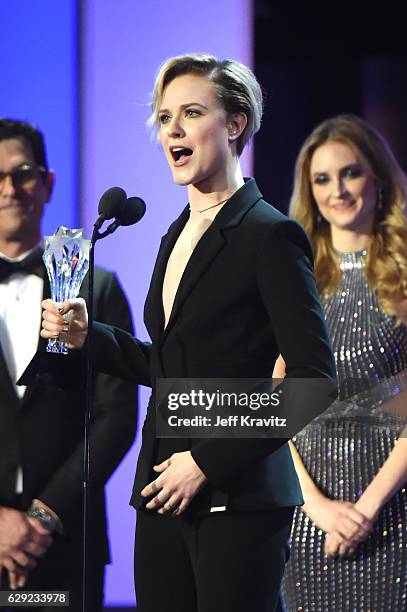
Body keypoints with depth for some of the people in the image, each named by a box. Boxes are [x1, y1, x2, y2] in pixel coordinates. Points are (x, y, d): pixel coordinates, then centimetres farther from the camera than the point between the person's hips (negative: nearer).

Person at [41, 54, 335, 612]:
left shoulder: (270, 236, -9)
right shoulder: (178, 236, 16)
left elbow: (312, 380, -15)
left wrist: (208, 461, -16)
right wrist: (87, 336, 7)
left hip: (236, 498, -7)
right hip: (164, 496, 8)